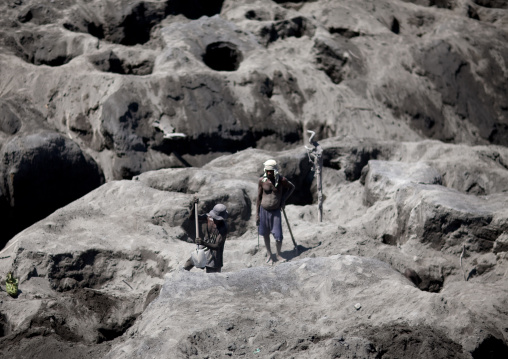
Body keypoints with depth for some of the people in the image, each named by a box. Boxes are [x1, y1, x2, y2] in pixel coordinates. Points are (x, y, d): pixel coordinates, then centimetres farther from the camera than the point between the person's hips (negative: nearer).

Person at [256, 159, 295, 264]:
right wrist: (257, 215, 0)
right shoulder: (262, 181, -8)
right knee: (265, 234, 11)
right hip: (264, 210, 1)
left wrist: (284, 199, 1)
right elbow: (259, 197, 0)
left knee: (278, 236, -4)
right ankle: (269, 255, 29)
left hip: (276, 211, -1)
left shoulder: (282, 180, -9)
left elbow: (292, 187, 11)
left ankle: (278, 255, 20)